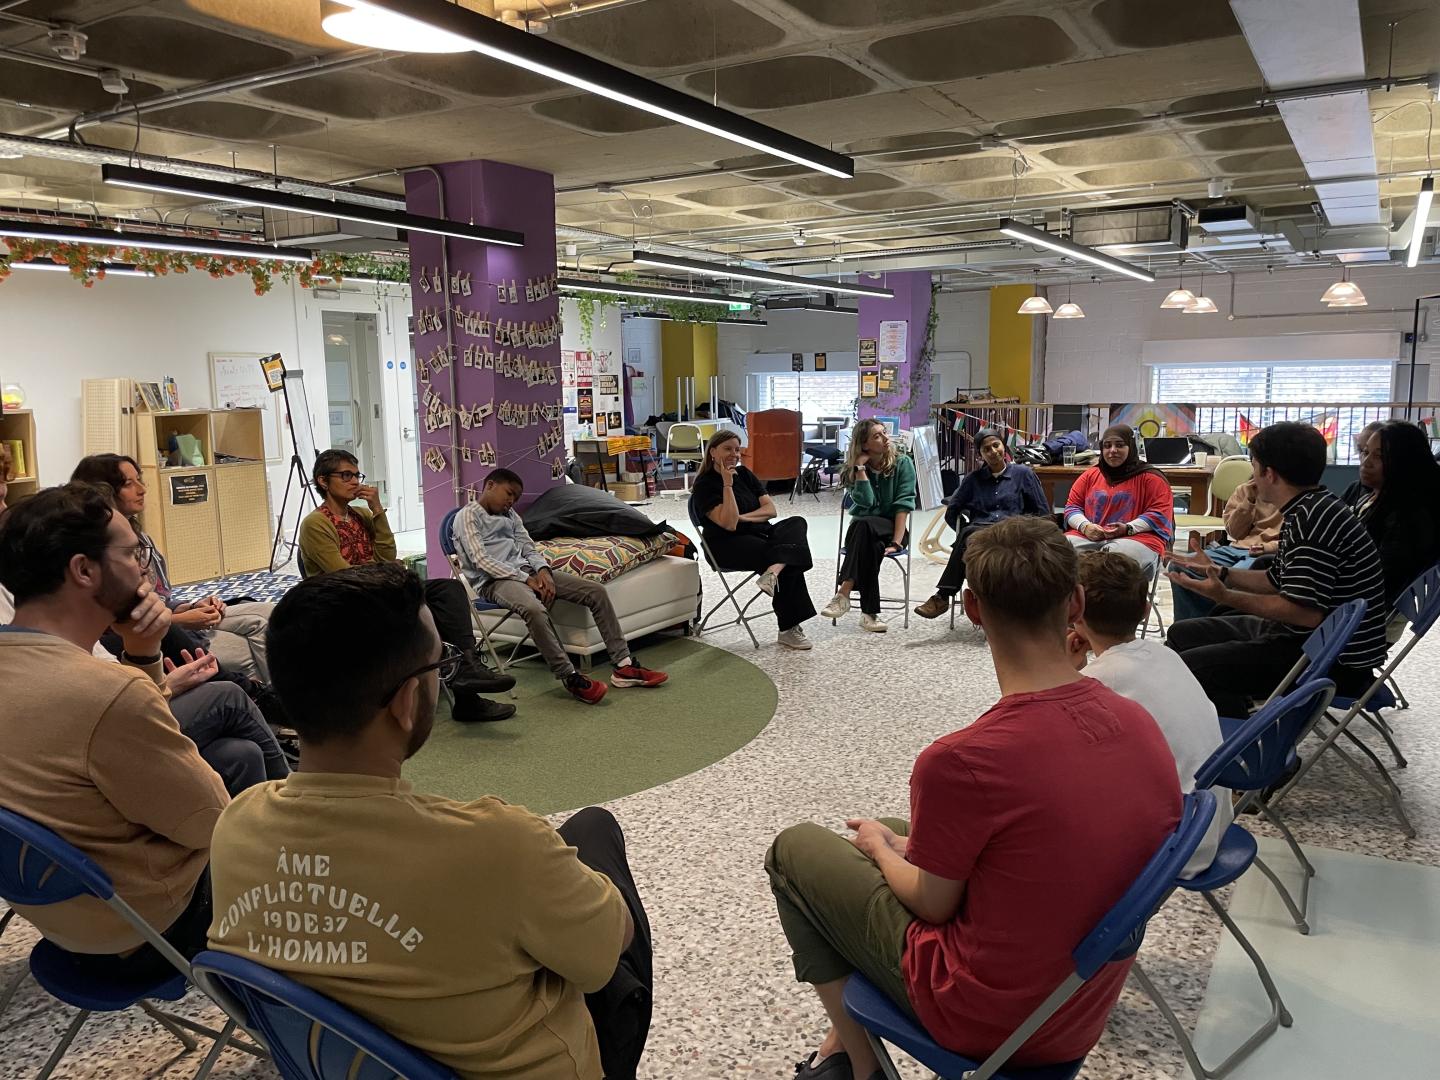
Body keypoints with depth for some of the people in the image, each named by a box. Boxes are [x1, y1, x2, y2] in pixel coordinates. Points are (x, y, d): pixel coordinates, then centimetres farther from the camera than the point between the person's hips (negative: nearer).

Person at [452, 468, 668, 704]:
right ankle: (570, 678, -31)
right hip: (495, 580, -7)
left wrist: (543, 571, -7)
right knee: (534, 609, -41)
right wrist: (526, 579, -18)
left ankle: (622, 665, -9)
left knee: (596, 590, -7)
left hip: (527, 572, 8)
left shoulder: (510, 515, 22)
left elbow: (529, 548, 17)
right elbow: (481, 560, -13)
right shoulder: (467, 516, -1)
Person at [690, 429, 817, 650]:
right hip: (728, 545, -7)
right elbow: (729, 523, -19)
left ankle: (773, 572, -47)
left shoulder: (744, 473, 13)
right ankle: (788, 629, -24)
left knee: (797, 523, -23)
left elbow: (771, 509, 7)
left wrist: (743, 518, -11)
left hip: (759, 533, 7)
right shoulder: (704, 485, -7)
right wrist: (727, 484, -19)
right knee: (788, 565, -28)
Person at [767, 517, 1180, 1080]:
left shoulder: (960, 760, -31)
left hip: (985, 1016, -6)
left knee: (795, 849, 10)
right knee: (895, 835, 24)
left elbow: (933, 904, -15)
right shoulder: (1142, 725, -9)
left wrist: (880, 847, 7)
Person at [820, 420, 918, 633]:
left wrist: (897, 542, -23)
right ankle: (869, 613, -37)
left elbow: (903, 505, -12)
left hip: (893, 528, -2)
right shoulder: (853, 469, 2)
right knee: (871, 546, -36)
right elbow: (866, 503, -14)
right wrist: (860, 468, -16)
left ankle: (844, 593, -43)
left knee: (864, 524, -36)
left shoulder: (902, 464, -2)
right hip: (861, 529, 2)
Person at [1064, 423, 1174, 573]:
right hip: (1089, 537, 4)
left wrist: (1128, 529, -15)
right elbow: (1072, 506, 19)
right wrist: (1085, 526, -4)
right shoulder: (1090, 475, 20)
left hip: (1137, 538, -4)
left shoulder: (1151, 478, 8)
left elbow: (1160, 513, 0)